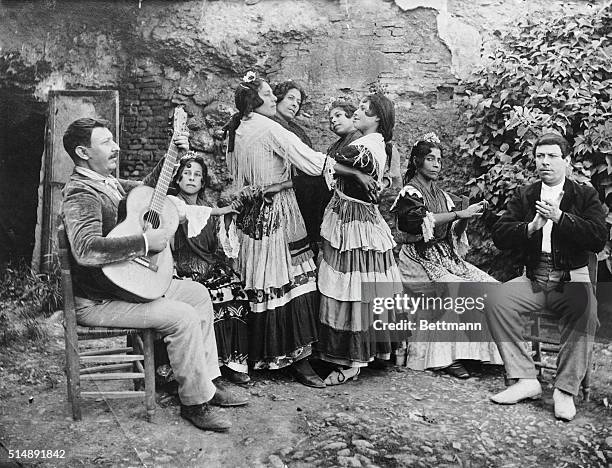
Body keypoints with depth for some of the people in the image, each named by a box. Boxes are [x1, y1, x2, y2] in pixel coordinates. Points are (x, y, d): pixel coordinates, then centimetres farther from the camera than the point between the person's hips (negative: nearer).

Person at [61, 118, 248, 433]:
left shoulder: (107, 182, 9)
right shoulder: (81, 194, -21)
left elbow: (147, 187, 25)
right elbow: (86, 250, -37)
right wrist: (146, 241, -32)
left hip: (128, 282, 11)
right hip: (97, 301, -10)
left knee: (197, 293, 9)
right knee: (183, 317, -21)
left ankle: (204, 383, 15)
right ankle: (195, 402, -2)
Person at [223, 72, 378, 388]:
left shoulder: (236, 131, 14)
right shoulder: (268, 128, -12)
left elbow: (237, 176, 19)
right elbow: (312, 160, -14)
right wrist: (357, 174, -9)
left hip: (253, 213, 9)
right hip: (277, 213, -9)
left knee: (263, 287, 13)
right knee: (292, 283, -5)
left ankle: (259, 355, 23)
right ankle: (297, 359, 0)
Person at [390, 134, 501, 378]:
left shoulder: (441, 194, 18)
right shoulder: (409, 193, -3)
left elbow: (453, 232, 15)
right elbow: (422, 221, -22)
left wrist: (468, 216, -3)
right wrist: (459, 213, -24)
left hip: (446, 257, 7)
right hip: (419, 260, -7)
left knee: (489, 286, -11)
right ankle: (449, 357, -18)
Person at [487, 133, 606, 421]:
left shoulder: (585, 195, 6)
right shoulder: (523, 196, 12)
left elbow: (599, 239, -8)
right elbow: (499, 237, 3)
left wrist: (560, 218, -17)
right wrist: (530, 227, -14)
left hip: (572, 278, -2)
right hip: (533, 278, 2)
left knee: (586, 310, -34)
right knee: (497, 300, -24)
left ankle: (565, 390, -20)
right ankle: (526, 380, -16)